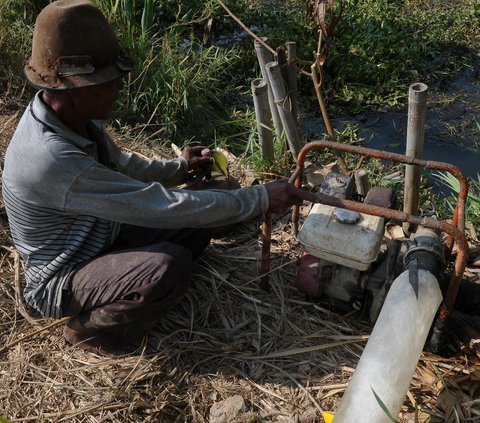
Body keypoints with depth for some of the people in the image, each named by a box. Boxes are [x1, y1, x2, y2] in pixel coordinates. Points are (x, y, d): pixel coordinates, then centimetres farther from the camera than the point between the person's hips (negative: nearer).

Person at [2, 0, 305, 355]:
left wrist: (178, 168, 9)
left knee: (197, 227, 1)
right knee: (170, 268, -34)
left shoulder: (72, 114, -8)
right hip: (61, 282, -8)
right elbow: (163, 207, -35)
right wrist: (259, 199, -29)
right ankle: (89, 328, -5)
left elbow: (119, 164, 15)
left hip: (100, 239, 8)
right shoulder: (51, 159, -37)